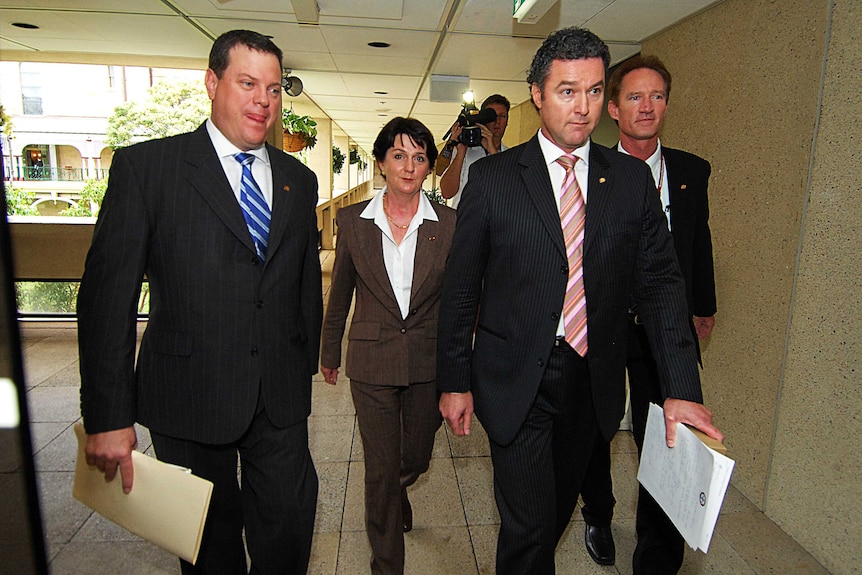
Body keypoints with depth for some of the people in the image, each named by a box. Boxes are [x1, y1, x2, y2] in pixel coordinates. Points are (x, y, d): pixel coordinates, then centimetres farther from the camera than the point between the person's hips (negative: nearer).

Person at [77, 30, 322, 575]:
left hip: (281, 400, 3)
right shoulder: (145, 166, -5)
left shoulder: (300, 180, 8)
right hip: (190, 397, -2)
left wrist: (306, 368, 12)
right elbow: (107, 294, -8)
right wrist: (108, 415, -9)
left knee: (289, 530, 12)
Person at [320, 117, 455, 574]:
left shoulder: (448, 224, -6)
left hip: (428, 360, 1)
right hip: (371, 360, -1)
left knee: (416, 460, 19)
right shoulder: (352, 220, -4)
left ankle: (397, 491, 57)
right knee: (381, 469, 8)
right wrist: (328, 352, 13)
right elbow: (340, 294, 6)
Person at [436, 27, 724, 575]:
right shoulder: (493, 178, -5)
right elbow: (460, 287, -3)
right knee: (528, 524, 2)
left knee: (559, 506, 21)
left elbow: (661, 282, 1)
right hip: (516, 381, -3)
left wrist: (682, 387, -7)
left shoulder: (633, 178, 2)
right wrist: (455, 381, -3)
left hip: (594, 380, 4)